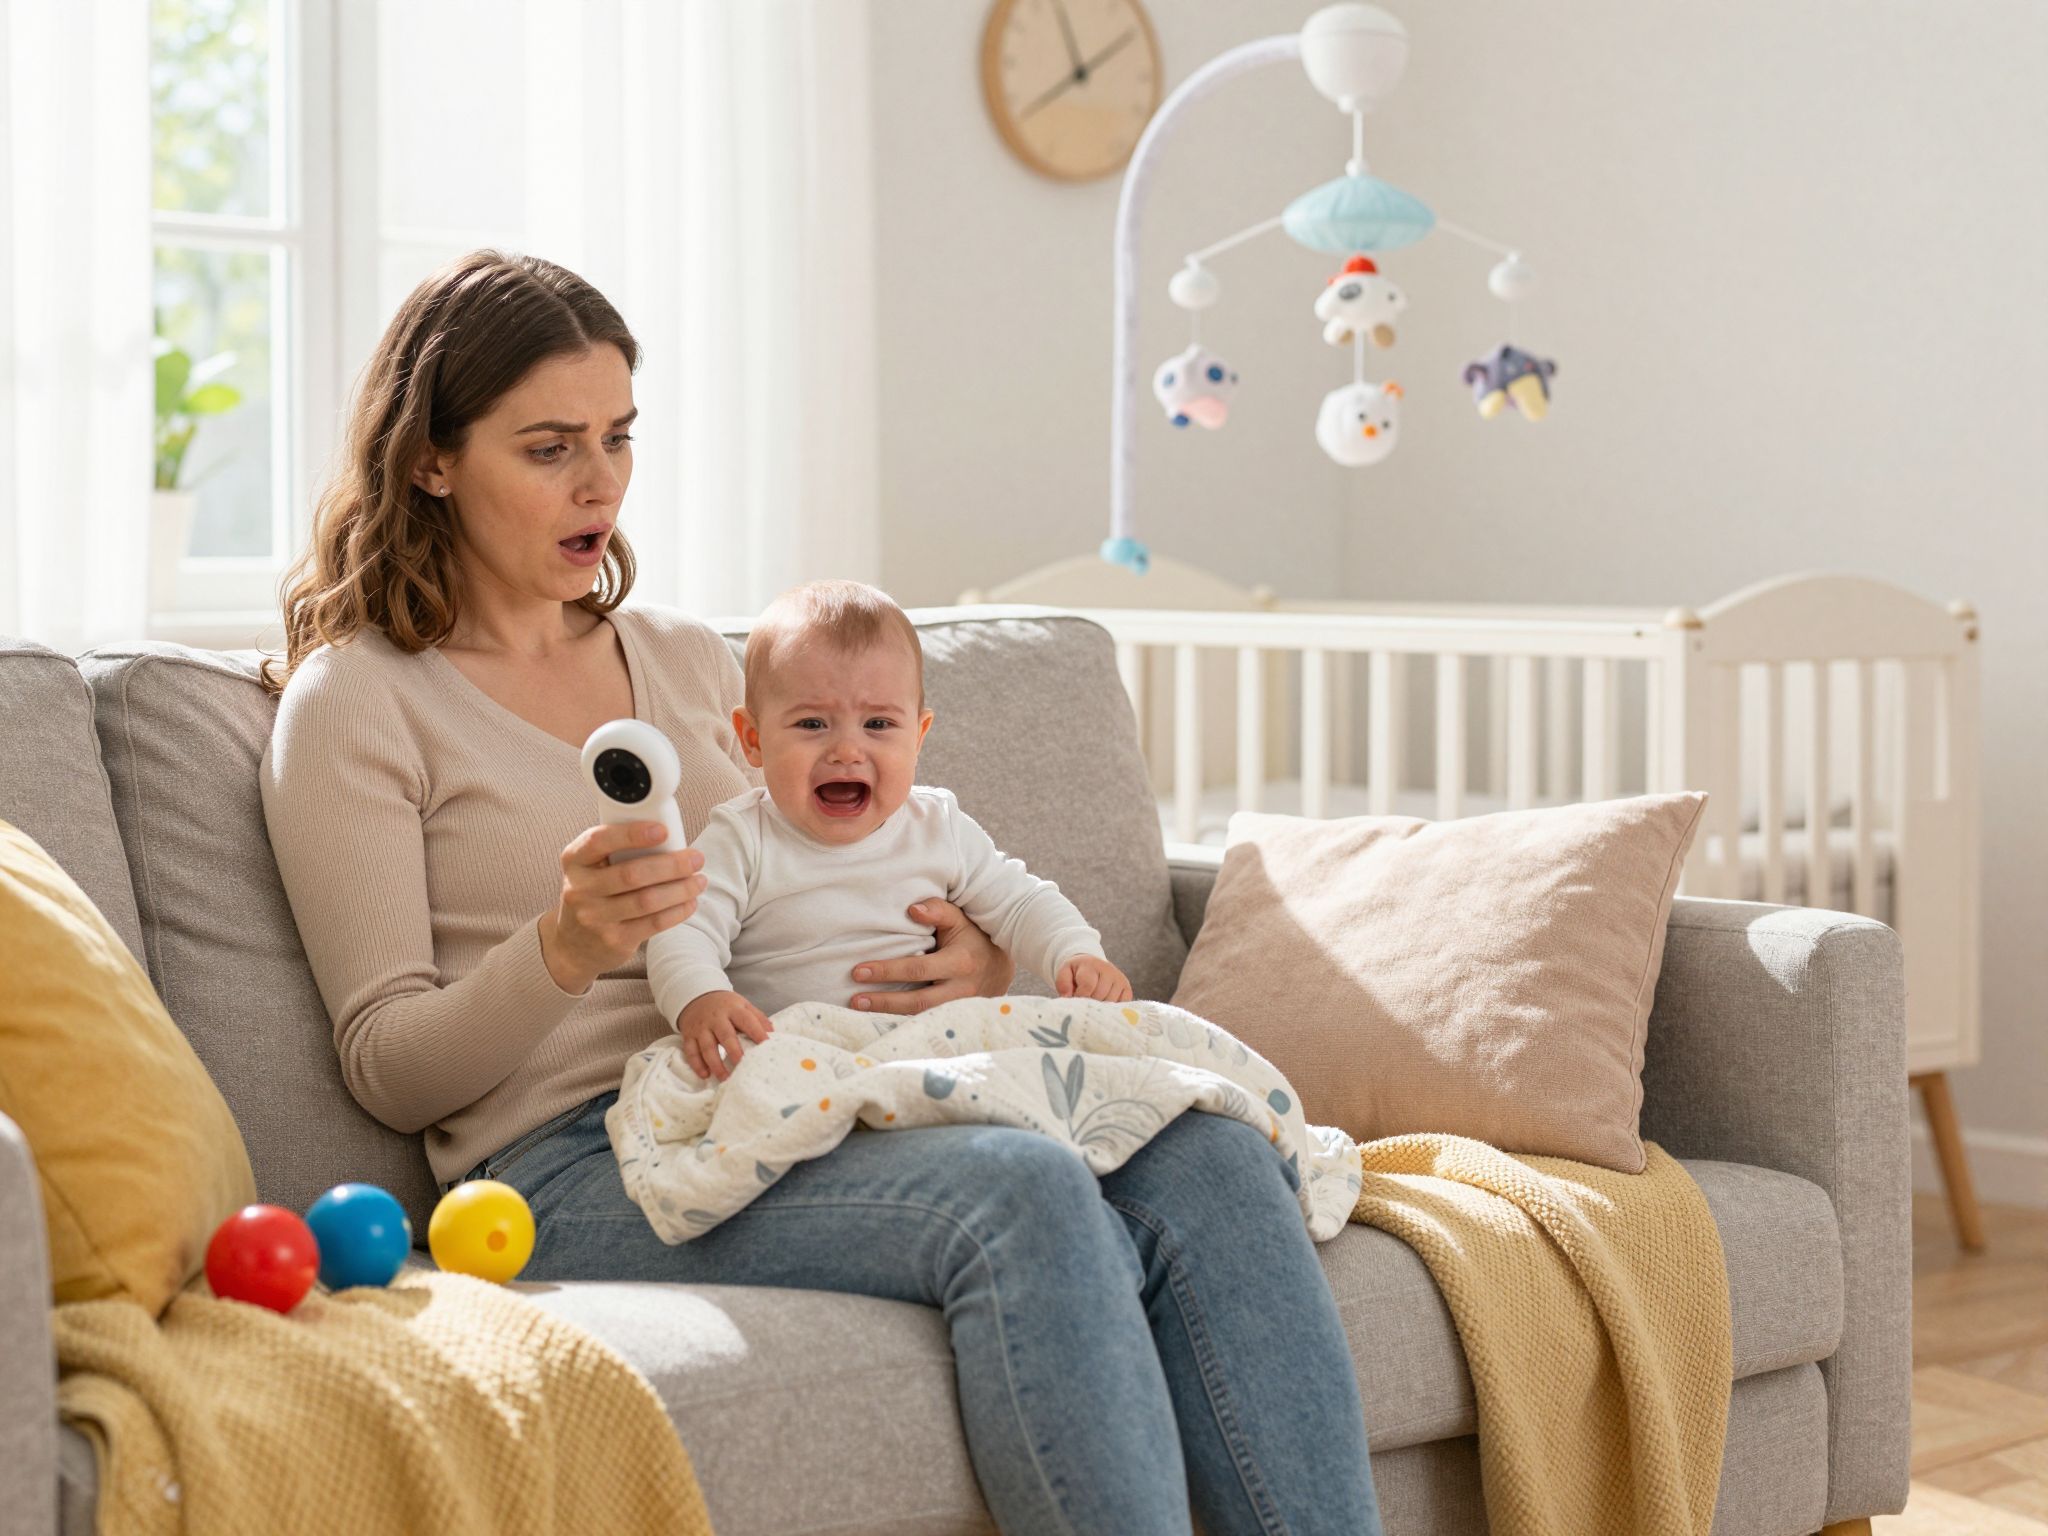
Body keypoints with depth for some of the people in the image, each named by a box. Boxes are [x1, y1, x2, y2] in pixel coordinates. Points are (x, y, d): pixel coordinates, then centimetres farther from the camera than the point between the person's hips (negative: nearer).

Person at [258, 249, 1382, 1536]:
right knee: (1024, 1193, -33)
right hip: (577, 1169, -6)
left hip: (797, 1121, 6)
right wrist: (566, 946, -21)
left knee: (1213, 1162, -22)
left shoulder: (691, 660, 23)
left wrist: (977, 969, 2)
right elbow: (390, 1068, -1)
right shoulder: (354, 703, 5)